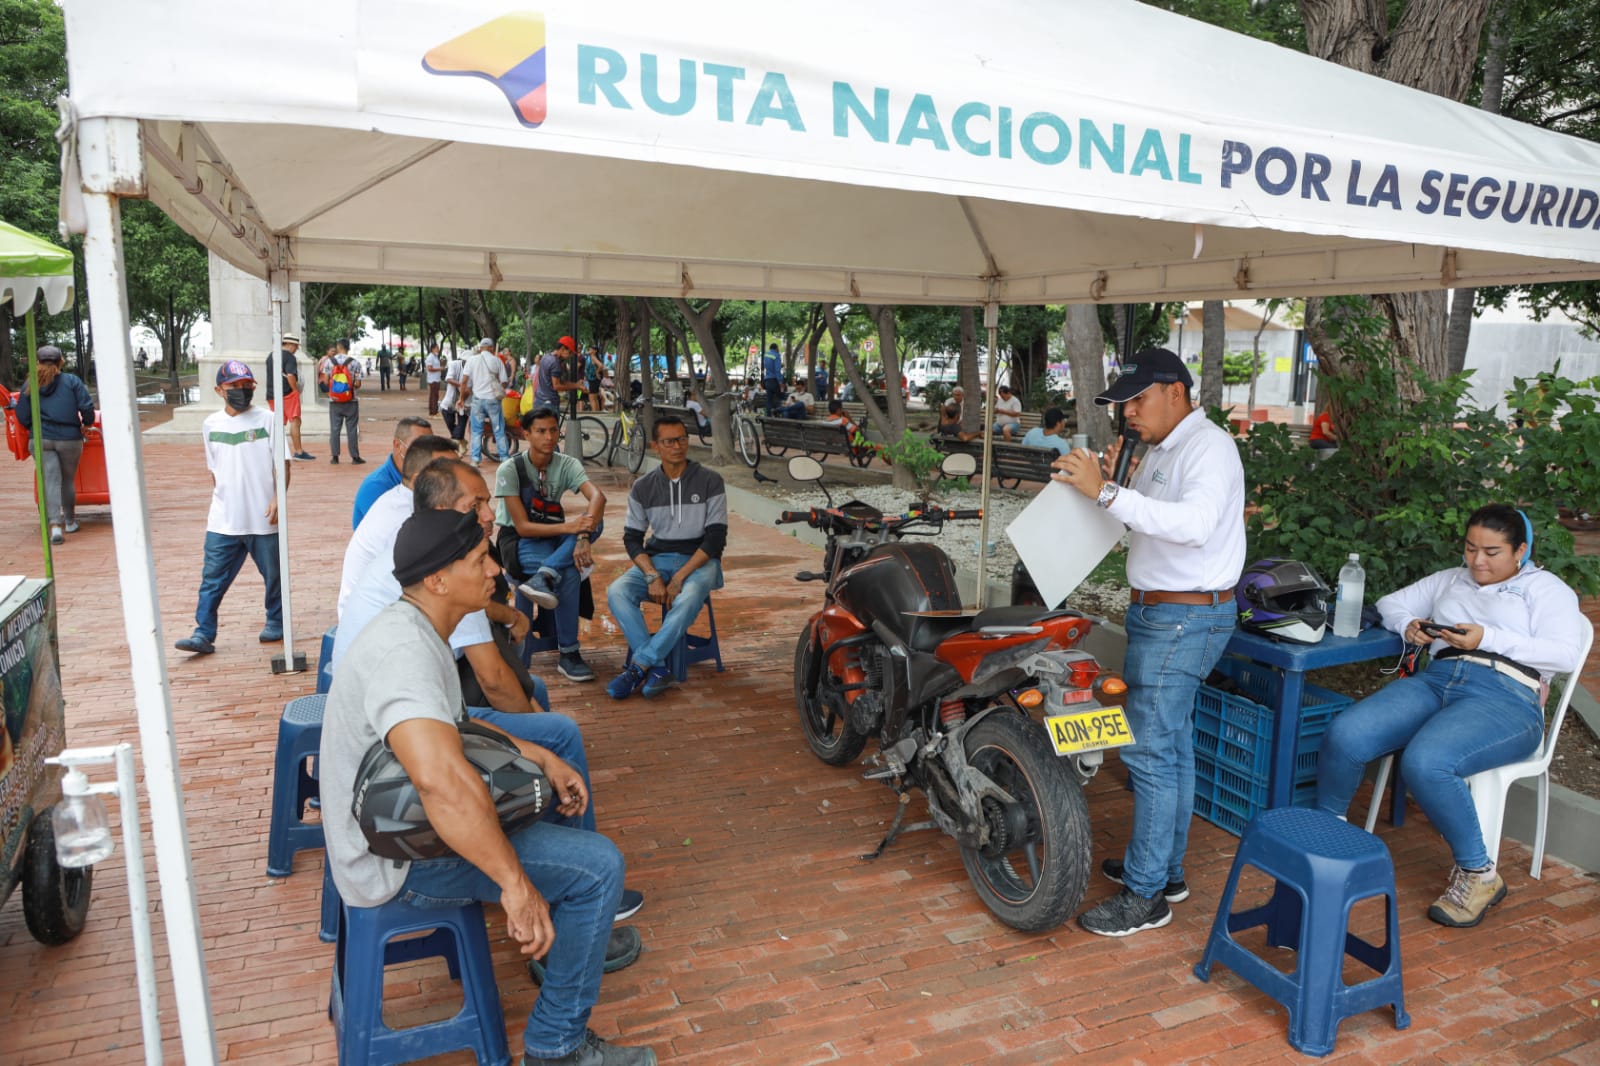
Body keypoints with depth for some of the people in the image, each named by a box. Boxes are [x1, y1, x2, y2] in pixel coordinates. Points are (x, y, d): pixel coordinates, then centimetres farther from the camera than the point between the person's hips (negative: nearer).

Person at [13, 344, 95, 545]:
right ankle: (70, 521, 27)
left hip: (40, 440, 1)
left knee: (50, 481, -4)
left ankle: (55, 524, -20)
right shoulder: (72, 381, 2)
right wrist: (86, 425, 11)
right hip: (69, 438, -1)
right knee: (68, 480, 13)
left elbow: (22, 416, 5)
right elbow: (87, 408, -7)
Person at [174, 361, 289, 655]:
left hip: (262, 518, -2)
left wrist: (277, 498, -15)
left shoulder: (266, 420, -2)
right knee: (212, 578, 1)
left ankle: (275, 623, 26)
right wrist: (217, 503, 13)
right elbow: (214, 470, 16)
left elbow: (281, 463, -4)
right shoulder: (210, 424, 8)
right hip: (223, 520, 3)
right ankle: (203, 633, 5)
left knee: (273, 574, 9)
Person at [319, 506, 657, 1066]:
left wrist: (542, 757, 7)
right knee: (598, 864, -14)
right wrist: (515, 882, -37)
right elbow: (441, 780, -46)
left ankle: (563, 939, 38)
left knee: (559, 790, 22)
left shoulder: (411, 627, 3)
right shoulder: (405, 650, -31)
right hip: (398, 859, -10)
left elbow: (449, 725, 17)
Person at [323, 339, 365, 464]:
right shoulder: (354, 363, -7)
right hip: (351, 402, -1)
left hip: (334, 401, 1)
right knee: (352, 429, 4)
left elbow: (325, 381, -2)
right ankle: (355, 456, 5)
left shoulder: (329, 362, -3)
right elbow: (358, 384, -8)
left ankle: (335, 456, 8)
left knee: (334, 429, 8)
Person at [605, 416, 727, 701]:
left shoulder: (710, 482, -2)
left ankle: (639, 666, -28)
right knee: (616, 592, -26)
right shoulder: (643, 488, 7)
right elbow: (632, 538, 4)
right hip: (656, 559, 3)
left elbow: (716, 537, -8)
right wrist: (652, 576, -14)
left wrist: (680, 576, -17)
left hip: (699, 560, -3)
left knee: (687, 600, -37)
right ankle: (658, 668, -26)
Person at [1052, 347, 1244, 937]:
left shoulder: (1209, 447, -15)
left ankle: (1145, 895, 2)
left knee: (1149, 750, -8)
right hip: (1158, 613, 10)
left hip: (1185, 618, -10)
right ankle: (1166, 868, 30)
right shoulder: (1158, 451, 15)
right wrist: (1104, 486, -1)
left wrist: (1107, 493, -34)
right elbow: (1138, 528, 16)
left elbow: (1194, 523, -33)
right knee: (1171, 743, 17)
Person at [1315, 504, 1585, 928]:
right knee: (1344, 735, -24)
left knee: (1425, 762, -36)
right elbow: (1389, 603, 30)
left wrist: (1488, 638, -10)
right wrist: (1408, 624, 7)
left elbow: (1564, 654, 1)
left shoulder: (1545, 588, 16)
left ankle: (1478, 873, -13)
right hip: (1436, 679, 5)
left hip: (1506, 695, -4)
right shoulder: (1449, 580, 31)